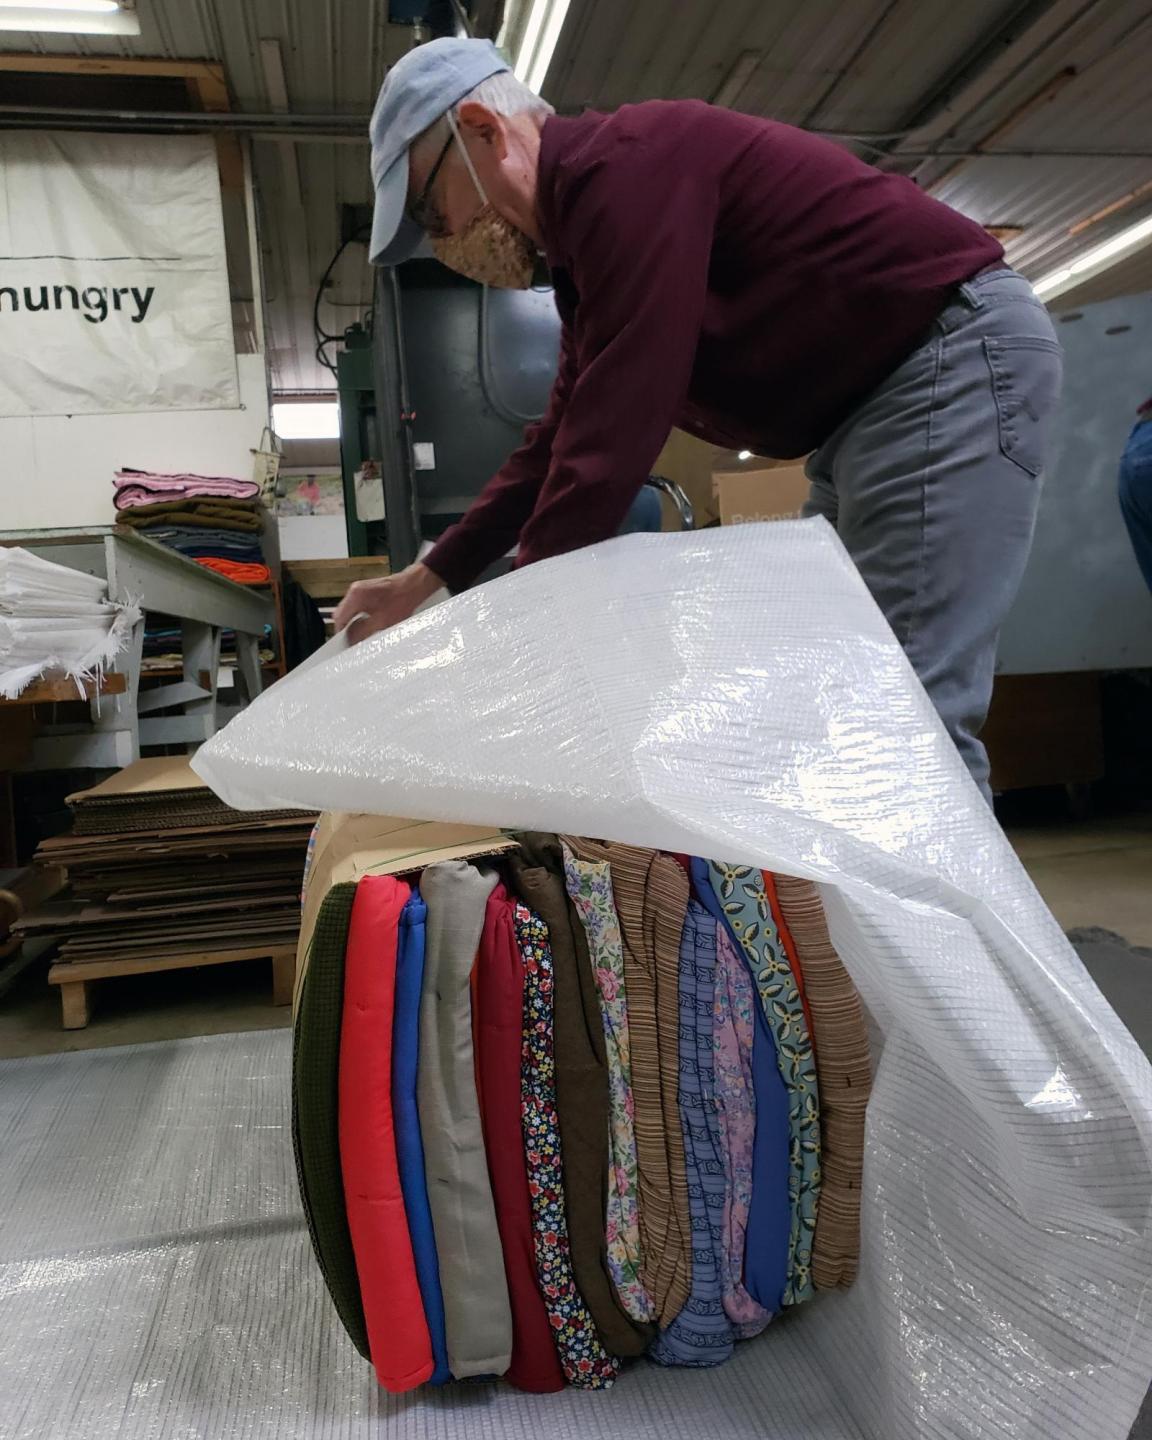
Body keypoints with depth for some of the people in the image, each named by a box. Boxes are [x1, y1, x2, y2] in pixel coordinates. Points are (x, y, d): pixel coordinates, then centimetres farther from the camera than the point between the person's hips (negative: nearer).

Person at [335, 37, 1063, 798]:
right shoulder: (585, 232, 16)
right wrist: (426, 579, 17)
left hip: (960, 349, -10)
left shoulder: (624, 164, -16)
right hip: (876, 394, 10)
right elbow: (563, 439, 19)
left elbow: (615, 429, -24)